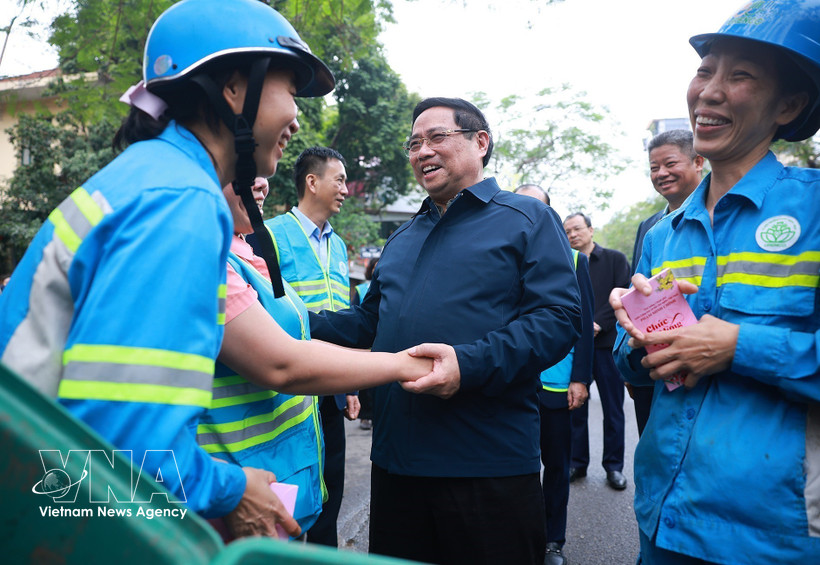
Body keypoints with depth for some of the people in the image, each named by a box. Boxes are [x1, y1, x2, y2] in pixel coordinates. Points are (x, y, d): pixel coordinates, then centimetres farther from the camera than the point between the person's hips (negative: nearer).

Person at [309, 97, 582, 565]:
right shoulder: (403, 238, 19)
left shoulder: (528, 220, -1)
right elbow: (369, 320, 22)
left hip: (489, 465, -6)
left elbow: (560, 317, -13)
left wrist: (469, 364, -26)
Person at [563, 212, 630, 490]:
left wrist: (597, 324, -13)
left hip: (607, 343, -2)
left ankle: (614, 465, 17)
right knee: (575, 407, 6)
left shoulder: (615, 259, 5)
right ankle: (577, 463, 18)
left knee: (613, 409, 5)